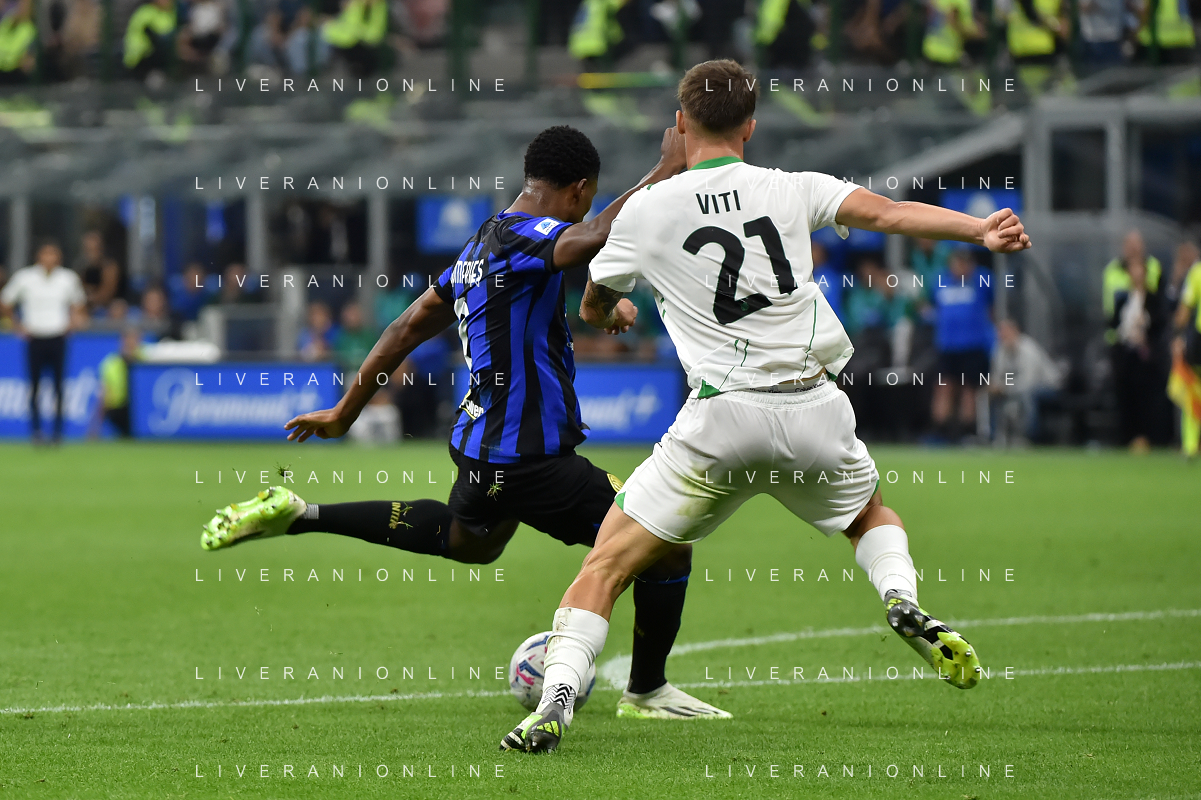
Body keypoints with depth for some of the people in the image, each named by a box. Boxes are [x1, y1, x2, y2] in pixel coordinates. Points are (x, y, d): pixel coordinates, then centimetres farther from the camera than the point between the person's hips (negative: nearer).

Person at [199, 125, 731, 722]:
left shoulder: (482, 244, 10)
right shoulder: (522, 237, -19)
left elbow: (409, 327, 18)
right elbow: (596, 237, -41)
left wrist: (344, 412, 26)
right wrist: (666, 171, -32)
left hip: (483, 443, 10)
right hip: (524, 457, -10)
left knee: (466, 539, 38)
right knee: (668, 547, -3)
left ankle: (298, 515, 33)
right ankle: (647, 692, 16)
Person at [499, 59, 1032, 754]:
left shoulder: (646, 210, 6)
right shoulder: (792, 189, 6)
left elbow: (593, 308, 21)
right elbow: (887, 213, -8)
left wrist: (613, 314, 44)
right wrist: (980, 230, -12)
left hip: (723, 419, -2)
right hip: (817, 409, 2)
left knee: (608, 564, 4)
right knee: (872, 516, 32)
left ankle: (555, 703, -15)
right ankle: (902, 597, 2)